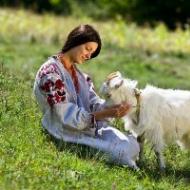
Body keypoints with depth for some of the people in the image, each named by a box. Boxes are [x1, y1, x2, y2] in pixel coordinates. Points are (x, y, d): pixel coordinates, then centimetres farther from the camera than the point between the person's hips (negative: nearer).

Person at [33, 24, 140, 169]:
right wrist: (107, 113, -28)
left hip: (92, 127, 8)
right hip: (70, 133, -8)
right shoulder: (50, 72, -14)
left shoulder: (79, 74, 16)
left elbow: (95, 104, 2)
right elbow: (68, 117, -21)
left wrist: (115, 106, -20)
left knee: (132, 145, -15)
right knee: (122, 151, -22)